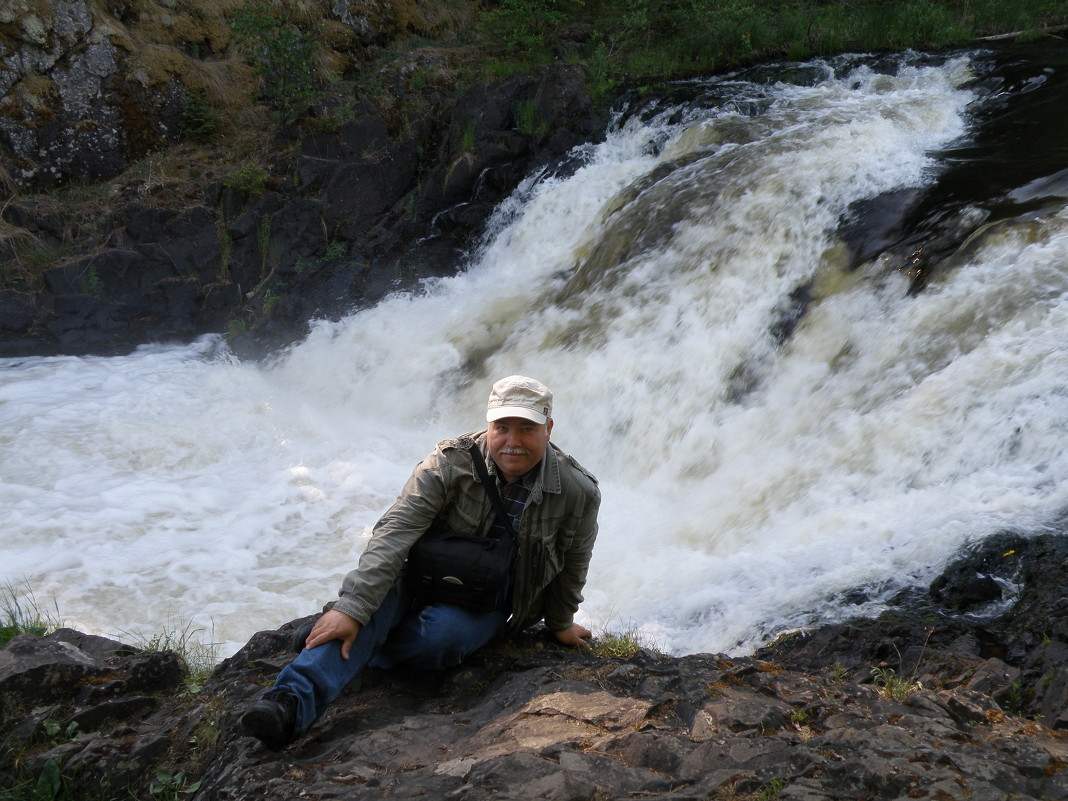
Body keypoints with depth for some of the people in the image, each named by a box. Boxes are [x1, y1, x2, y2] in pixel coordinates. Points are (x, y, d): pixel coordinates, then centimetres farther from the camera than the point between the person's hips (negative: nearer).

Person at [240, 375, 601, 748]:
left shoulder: (578, 492, -13)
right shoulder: (449, 463, -18)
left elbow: (572, 566, 5)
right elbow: (394, 534, -28)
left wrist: (560, 623, 18)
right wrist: (351, 608, -38)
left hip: (488, 605, 1)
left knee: (441, 634, -34)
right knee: (378, 589, -33)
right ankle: (291, 703, -45)